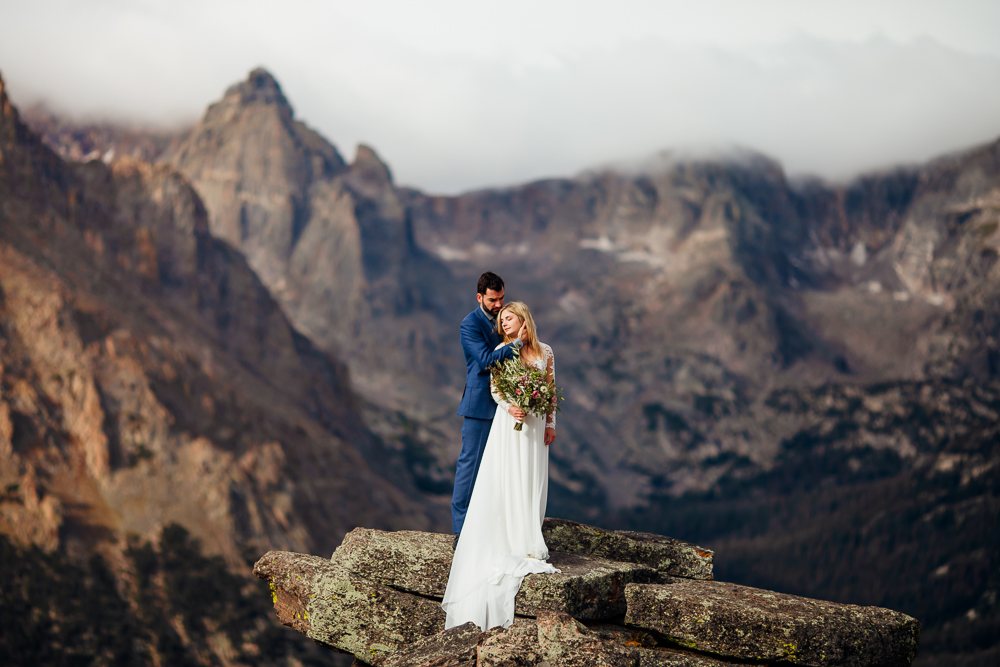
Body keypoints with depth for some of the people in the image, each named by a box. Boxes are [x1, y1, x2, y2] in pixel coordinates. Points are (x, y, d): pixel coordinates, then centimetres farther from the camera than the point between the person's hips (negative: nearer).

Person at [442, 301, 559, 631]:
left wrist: (550, 423, 5)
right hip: (508, 421, -2)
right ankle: (514, 543, -3)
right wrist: (509, 406, -19)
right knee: (507, 480, -6)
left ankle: (530, 544, 9)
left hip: (535, 423, 2)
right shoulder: (502, 351, 2)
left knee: (532, 481, 3)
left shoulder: (545, 352, 7)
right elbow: (494, 389, -1)